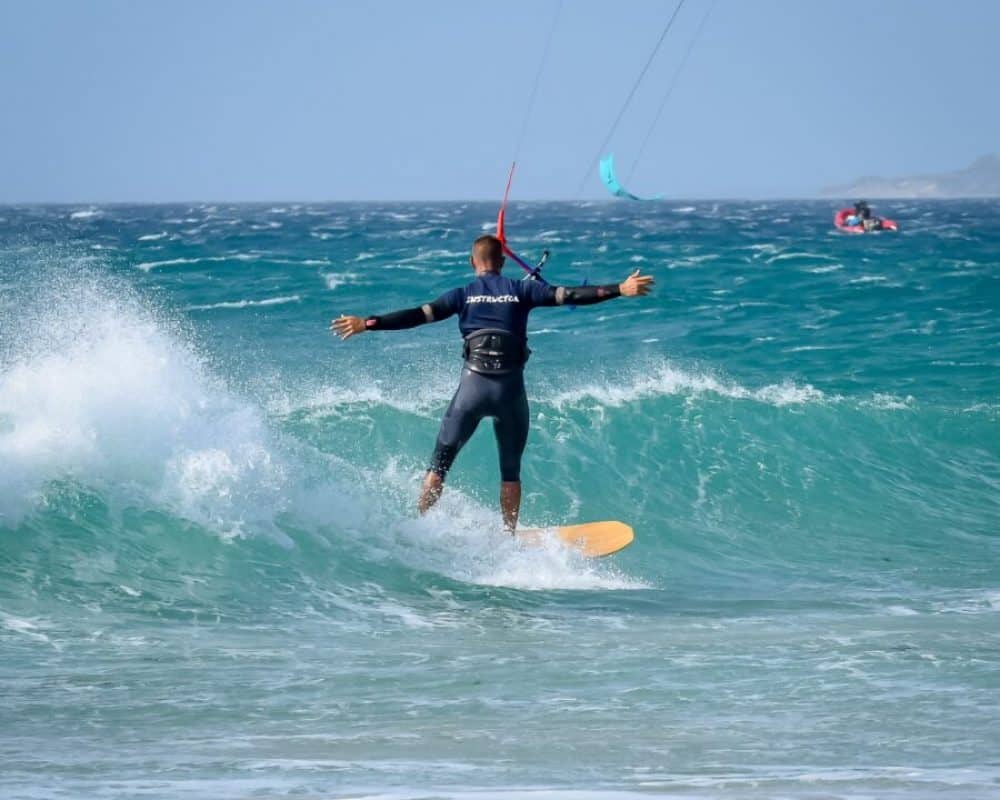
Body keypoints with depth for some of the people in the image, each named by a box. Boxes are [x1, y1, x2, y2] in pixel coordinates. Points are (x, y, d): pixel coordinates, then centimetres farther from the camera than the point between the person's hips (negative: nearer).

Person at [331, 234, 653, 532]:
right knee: (511, 470, 15)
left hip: (473, 385, 0)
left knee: (440, 463, 9)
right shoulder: (522, 290, 7)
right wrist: (620, 290, 3)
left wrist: (366, 324, 0)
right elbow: (569, 295, 1)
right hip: (511, 389, 1)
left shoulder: (464, 294, 7)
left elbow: (419, 315, 0)